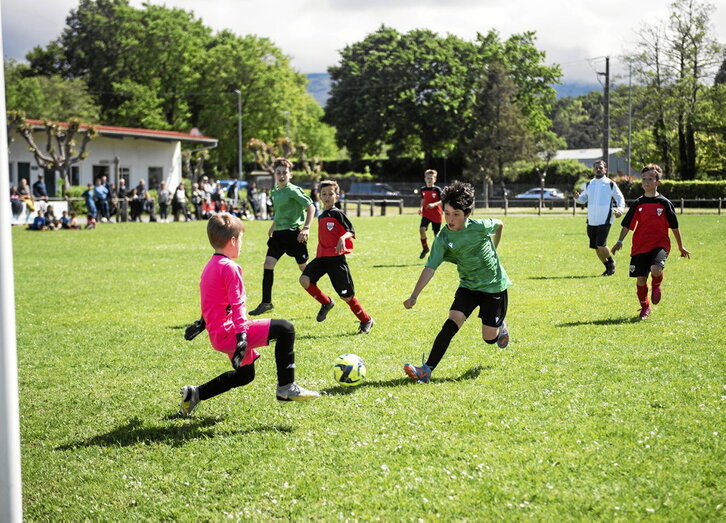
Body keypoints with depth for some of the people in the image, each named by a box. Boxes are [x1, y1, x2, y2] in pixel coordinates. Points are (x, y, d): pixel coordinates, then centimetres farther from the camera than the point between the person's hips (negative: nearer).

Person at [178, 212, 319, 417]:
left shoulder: (210, 267, 15)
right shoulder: (229, 268, -15)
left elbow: (209, 303, 27)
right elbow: (237, 304, -23)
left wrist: (202, 324, 39)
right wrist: (242, 334, -29)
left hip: (217, 334, 11)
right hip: (229, 332, -10)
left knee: (245, 375, 26)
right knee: (285, 329, -14)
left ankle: (194, 393, 26)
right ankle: (286, 388, -11)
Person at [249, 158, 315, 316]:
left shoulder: (293, 190, -12)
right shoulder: (275, 192, 12)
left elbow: (311, 207, -15)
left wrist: (306, 228, -21)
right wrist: (273, 226, 31)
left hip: (294, 233, -7)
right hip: (279, 234, 7)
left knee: (304, 267, 2)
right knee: (268, 263, -4)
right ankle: (266, 302, 1)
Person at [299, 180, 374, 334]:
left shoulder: (337, 214, -7)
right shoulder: (321, 216, 15)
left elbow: (351, 231, -14)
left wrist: (343, 238, -33)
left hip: (336, 258, -7)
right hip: (321, 257, 7)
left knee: (346, 296, -2)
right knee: (304, 279, -18)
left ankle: (366, 320, 18)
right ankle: (326, 303, 5)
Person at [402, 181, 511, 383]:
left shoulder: (479, 227, -17)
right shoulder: (442, 239, -14)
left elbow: (499, 225, 6)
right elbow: (430, 268, -21)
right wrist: (414, 296, -31)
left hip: (494, 285, -1)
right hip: (468, 285, 1)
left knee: (489, 337, -2)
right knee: (452, 323, -19)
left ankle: (500, 325, 36)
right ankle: (427, 369, -21)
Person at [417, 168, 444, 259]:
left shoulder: (437, 189, -9)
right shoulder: (423, 189, 4)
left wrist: (434, 204, -25)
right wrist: (421, 208, 3)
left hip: (436, 215, -3)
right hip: (426, 214, 3)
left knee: (436, 234, 4)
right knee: (421, 229, -20)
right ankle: (425, 248, -4)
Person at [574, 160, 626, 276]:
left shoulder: (610, 184, -1)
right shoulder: (589, 184, 12)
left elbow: (620, 198, 4)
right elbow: (583, 199, 19)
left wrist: (620, 209, -14)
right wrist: (577, 197, -4)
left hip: (605, 221, -5)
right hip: (591, 221, 5)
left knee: (601, 245, -16)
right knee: (596, 248, 7)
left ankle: (611, 262, 11)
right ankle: (608, 267, 25)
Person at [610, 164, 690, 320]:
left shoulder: (664, 203, 0)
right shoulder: (638, 204, 6)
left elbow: (674, 226, 7)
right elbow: (627, 225, 11)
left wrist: (681, 247, 12)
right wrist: (619, 241, -1)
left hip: (660, 244, -3)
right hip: (640, 247, 3)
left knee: (656, 270, -29)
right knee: (640, 279, 2)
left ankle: (657, 286, 7)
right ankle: (644, 307, 25)